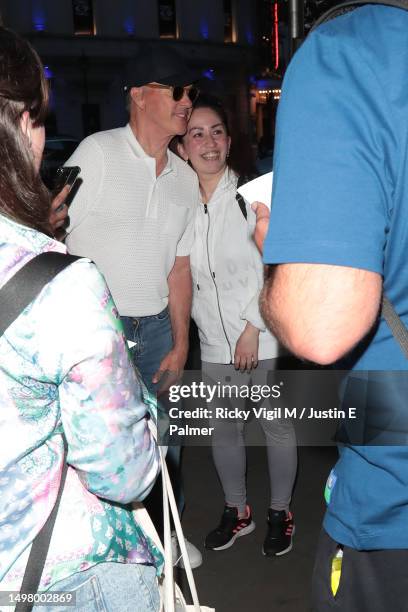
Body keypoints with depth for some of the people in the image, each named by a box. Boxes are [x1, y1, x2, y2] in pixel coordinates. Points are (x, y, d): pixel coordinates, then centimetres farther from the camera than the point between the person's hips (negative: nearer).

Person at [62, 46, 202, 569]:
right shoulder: (97, 153, -9)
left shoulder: (185, 178, 9)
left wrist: (179, 342, 8)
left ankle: (166, 535, 38)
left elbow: (179, 266, 12)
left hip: (155, 327, 6)